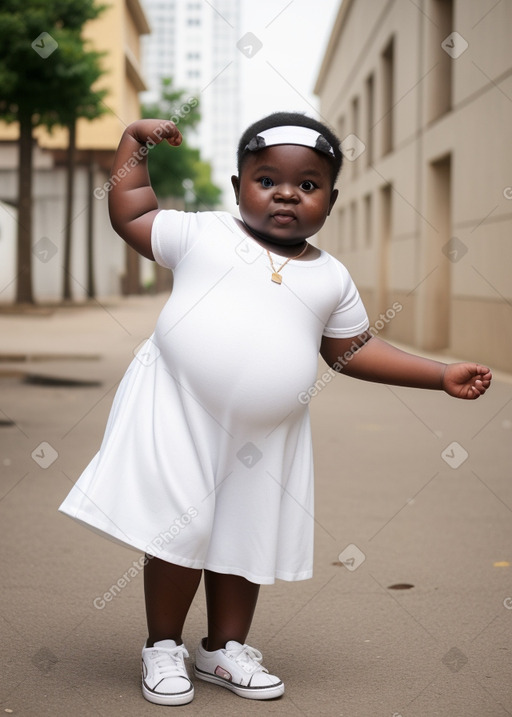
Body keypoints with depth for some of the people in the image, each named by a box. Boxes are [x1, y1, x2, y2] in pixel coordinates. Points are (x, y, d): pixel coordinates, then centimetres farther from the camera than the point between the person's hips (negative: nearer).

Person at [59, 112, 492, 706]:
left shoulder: (331, 277, 9)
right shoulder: (202, 233, 2)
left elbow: (353, 350, 15)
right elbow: (128, 215, 10)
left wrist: (443, 375, 11)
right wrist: (135, 142, 7)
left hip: (267, 434, 3)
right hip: (178, 411, -3)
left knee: (247, 538, 13)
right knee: (179, 529, -3)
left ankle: (225, 648, 32)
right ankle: (163, 647, 18)